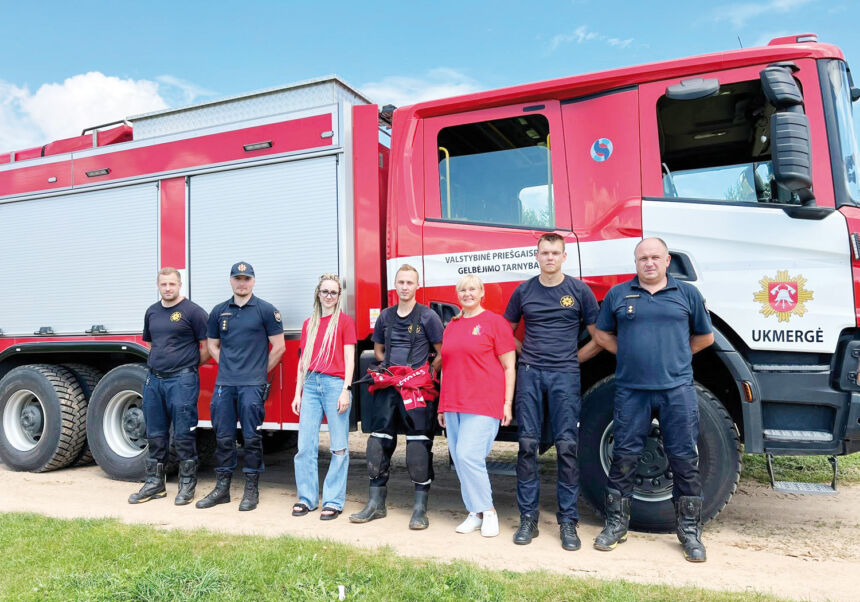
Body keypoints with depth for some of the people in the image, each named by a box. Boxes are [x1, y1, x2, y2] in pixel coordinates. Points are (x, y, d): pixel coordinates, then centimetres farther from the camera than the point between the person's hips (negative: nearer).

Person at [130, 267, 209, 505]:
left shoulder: (192, 311, -7)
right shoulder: (152, 311, 12)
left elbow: (207, 346, -6)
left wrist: (189, 365, 3)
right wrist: (161, 360, 14)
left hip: (182, 380, -6)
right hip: (154, 380, 7)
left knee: (184, 435, -1)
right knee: (155, 435, 14)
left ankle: (187, 485, 10)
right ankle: (154, 483, 25)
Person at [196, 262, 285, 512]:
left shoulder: (266, 310, -1)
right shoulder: (219, 311, 11)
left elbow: (278, 346, -1)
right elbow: (213, 345, 20)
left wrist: (259, 371, 3)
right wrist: (227, 367, 9)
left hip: (252, 386, -4)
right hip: (224, 385, 4)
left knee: (251, 438, 1)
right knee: (223, 437, 9)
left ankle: (251, 490, 11)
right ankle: (222, 488, 21)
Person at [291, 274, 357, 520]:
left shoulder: (344, 321, 3)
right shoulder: (309, 323, 17)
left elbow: (349, 359, -2)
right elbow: (303, 361, 18)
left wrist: (346, 390, -11)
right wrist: (298, 393, 13)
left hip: (335, 384, -4)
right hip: (311, 384, 5)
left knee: (339, 448, -1)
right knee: (305, 445, 3)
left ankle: (334, 501, 7)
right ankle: (307, 497, 16)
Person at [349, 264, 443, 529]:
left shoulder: (428, 316, -1)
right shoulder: (385, 316, 13)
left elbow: (442, 353, 1)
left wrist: (425, 374, -6)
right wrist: (388, 366, 10)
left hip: (417, 386, -5)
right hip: (388, 385, 5)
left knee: (419, 444, -4)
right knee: (379, 440, 6)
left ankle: (420, 508, 5)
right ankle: (376, 503, 18)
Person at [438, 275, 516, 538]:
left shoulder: (495, 322, 0)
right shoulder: (451, 326, 18)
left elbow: (509, 367, -2)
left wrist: (507, 403, -8)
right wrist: (442, 406, 19)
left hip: (483, 404, -6)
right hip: (453, 405, 6)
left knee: (468, 456, -14)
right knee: (459, 460, 5)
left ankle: (488, 511, 4)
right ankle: (475, 513, 17)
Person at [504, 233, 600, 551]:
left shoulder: (579, 290, 4)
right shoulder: (523, 291, 9)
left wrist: (574, 358, 5)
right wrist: (526, 356, 10)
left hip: (565, 376, -2)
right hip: (529, 374, 2)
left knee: (567, 447, -3)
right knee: (527, 445, 1)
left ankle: (568, 521, 7)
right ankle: (528, 519, 10)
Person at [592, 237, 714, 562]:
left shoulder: (687, 293, 8)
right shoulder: (618, 294, 8)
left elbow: (705, 337, 16)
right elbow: (602, 335, 15)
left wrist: (674, 355, 8)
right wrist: (632, 354, 6)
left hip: (677, 389, 0)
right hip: (631, 390, 0)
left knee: (685, 460, 4)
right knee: (624, 457, 5)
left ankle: (690, 530, 19)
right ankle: (616, 523, 20)